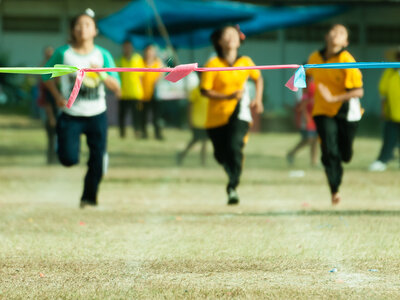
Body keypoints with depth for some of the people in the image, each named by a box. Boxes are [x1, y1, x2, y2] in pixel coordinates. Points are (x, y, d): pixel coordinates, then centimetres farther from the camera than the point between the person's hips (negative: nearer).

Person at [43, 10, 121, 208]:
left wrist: (101, 75, -25)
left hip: (96, 115, 1)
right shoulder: (63, 54, -5)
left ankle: (89, 197, 17)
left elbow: (116, 87, -7)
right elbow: (47, 75, 9)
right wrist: (57, 96, -5)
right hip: (71, 115, -1)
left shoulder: (103, 55, -3)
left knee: (97, 161, -3)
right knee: (68, 159, -12)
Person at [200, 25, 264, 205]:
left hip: (238, 114, 0)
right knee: (221, 155, 11)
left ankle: (233, 187, -21)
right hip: (216, 116, 0)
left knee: (235, 146, -25)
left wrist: (258, 99, 9)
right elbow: (205, 91, -11)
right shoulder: (213, 64, -9)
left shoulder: (245, 62, 0)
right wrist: (228, 97, -22)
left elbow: (258, 78, 21)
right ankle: (233, 174, 46)